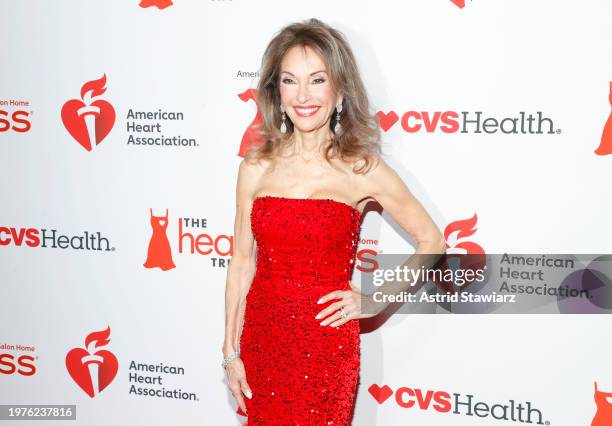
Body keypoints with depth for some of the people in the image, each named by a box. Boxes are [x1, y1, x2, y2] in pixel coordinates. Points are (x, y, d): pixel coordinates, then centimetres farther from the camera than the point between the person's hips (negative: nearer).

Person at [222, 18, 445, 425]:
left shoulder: (363, 169, -8)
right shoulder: (256, 166, -1)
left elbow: (431, 241, 3)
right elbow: (242, 261, 3)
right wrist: (232, 352, 4)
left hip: (326, 347, -2)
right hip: (261, 341, 2)